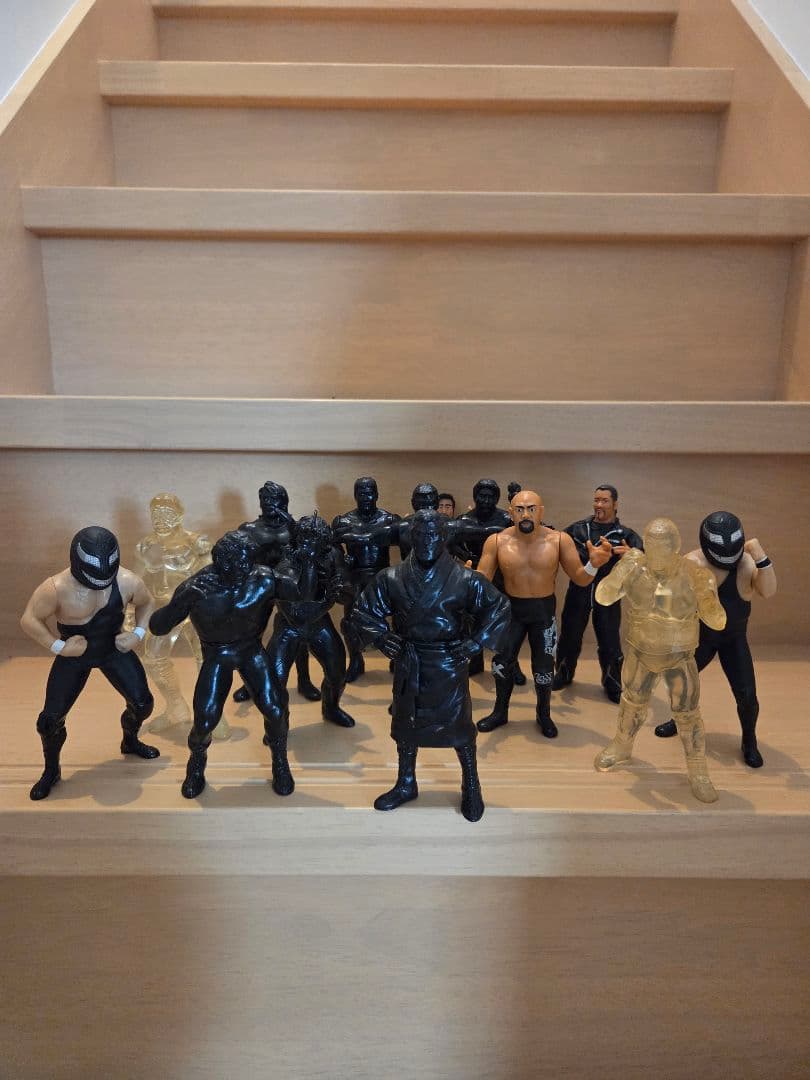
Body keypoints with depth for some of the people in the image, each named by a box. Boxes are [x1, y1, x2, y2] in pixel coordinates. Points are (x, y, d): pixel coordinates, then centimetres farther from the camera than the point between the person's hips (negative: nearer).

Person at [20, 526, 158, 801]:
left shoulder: (128, 582, -22)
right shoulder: (56, 588, -30)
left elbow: (146, 604, 0)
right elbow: (29, 620, -18)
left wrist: (138, 633, -13)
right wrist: (59, 646, -23)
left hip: (115, 649, 2)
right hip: (74, 655, -2)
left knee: (142, 702, 3)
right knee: (51, 719, -4)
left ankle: (130, 741, 38)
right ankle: (51, 770, 25)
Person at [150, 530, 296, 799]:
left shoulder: (262, 579, -22)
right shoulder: (196, 589, -25)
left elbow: (298, 593, -10)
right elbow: (158, 627, -22)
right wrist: (182, 601, -40)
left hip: (251, 650, 1)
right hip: (216, 654, -1)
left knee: (275, 711, -9)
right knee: (205, 720, -8)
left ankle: (280, 762, 23)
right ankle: (197, 763, 28)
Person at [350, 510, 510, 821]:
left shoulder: (464, 579, -11)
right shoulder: (392, 578, -5)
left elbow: (499, 608, -2)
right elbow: (363, 611, 5)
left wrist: (476, 642, -8)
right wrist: (380, 636, -11)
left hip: (449, 665, -2)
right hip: (408, 665, 3)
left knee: (459, 725, 8)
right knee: (405, 724, 16)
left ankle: (471, 787, 31)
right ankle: (406, 784, 38)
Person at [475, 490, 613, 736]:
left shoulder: (560, 540, -15)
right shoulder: (497, 541, -15)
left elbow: (579, 579, -10)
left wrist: (594, 564, -31)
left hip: (544, 610, -1)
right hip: (510, 608, 1)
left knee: (543, 667, 7)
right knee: (501, 661, 12)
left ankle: (544, 714, 35)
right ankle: (500, 711, 37)